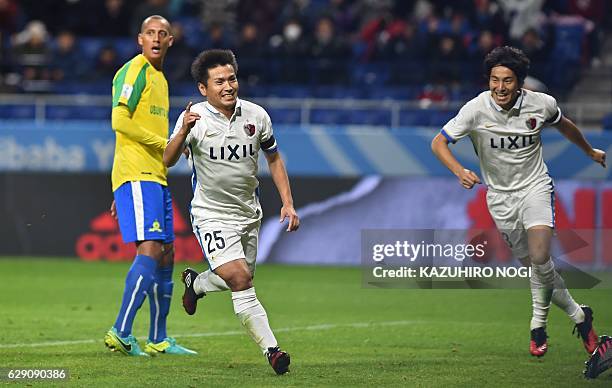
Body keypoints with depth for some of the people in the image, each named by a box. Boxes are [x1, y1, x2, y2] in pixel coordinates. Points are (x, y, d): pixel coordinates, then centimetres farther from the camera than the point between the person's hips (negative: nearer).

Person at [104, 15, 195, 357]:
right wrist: (165, 144, -14)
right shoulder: (134, 71, -7)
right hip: (137, 176, -9)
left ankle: (159, 340, 16)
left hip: (157, 178, 9)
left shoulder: (160, 78, 21)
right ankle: (121, 332, -19)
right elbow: (120, 121, -18)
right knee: (150, 249, -18)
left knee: (166, 255, 10)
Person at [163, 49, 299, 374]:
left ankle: (195, 282, 48)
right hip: (211, 215, -5)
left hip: (248, 213, 5)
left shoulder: (256, 115, -4)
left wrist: (288, 203, 2)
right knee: (240, 279, -20)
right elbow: (168, 161, -22)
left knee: (238, 280, 16)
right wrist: (183, 133, -41)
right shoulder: (194, 117, -14)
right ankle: (271, 350, -19)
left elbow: (273, 158, 10)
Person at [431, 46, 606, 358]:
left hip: (535, 186, -1)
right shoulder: (477, 109, -17)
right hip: (501, 196, 1)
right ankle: (578, 315, 24)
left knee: (540, 257, -23)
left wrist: (590, 151, 29)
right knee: (536, 267, 4)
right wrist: (460, 172, -31)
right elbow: (438, 143, -13)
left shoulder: (541, 104, -11)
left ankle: (538, 323, -5)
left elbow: (563, 125, 13)